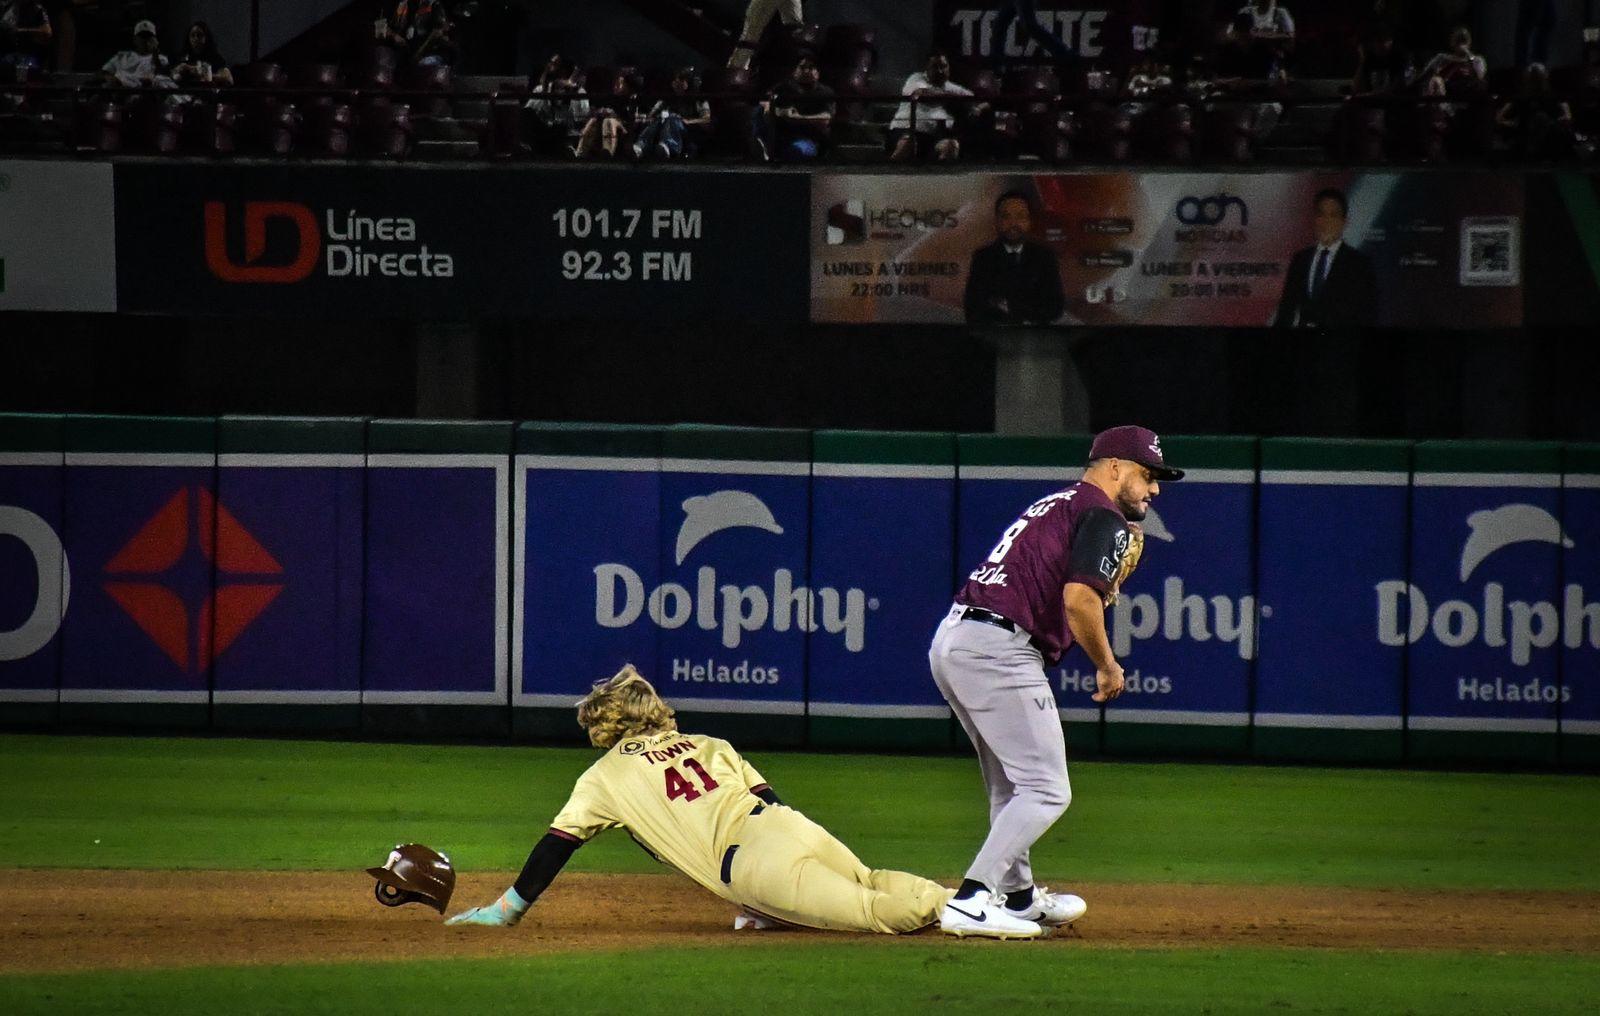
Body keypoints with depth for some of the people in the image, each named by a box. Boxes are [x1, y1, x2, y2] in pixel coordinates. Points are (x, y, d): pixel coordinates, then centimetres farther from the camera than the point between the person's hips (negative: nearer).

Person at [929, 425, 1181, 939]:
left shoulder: (1056, 505, 26)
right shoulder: (1103, 516, -3)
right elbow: (1079, 598, -17)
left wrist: (1120, 554, 20)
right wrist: (1108, 666, -4)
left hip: (950, 641, 10)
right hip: (997, 650, -10)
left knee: (1012, 783, 25)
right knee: (1046, 791, -7)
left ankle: (1017, 894, 35)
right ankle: (971, 902, -17)